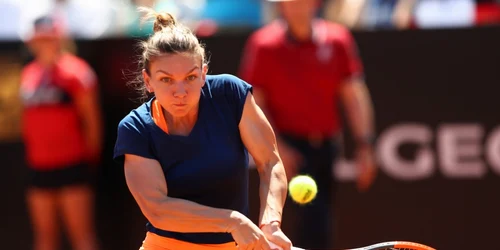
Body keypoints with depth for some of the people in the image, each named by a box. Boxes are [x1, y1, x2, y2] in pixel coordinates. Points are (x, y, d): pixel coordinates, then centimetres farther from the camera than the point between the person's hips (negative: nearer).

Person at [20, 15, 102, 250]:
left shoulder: (74, 71, -7)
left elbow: (92, 119, -5)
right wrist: (32, 153, 12)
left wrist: (90, 155, -4)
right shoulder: (29, 73, 12)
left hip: (71, 165, -6)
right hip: (39, 166, 6)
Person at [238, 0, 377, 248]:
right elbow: (253, 102, -4)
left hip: (326, 146, 5)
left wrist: (364, 144, 0)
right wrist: (275, 146, -14)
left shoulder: (337, 39, 6)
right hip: (289, 150, -5)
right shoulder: (264, 45, -4)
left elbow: (354, 96, 7)